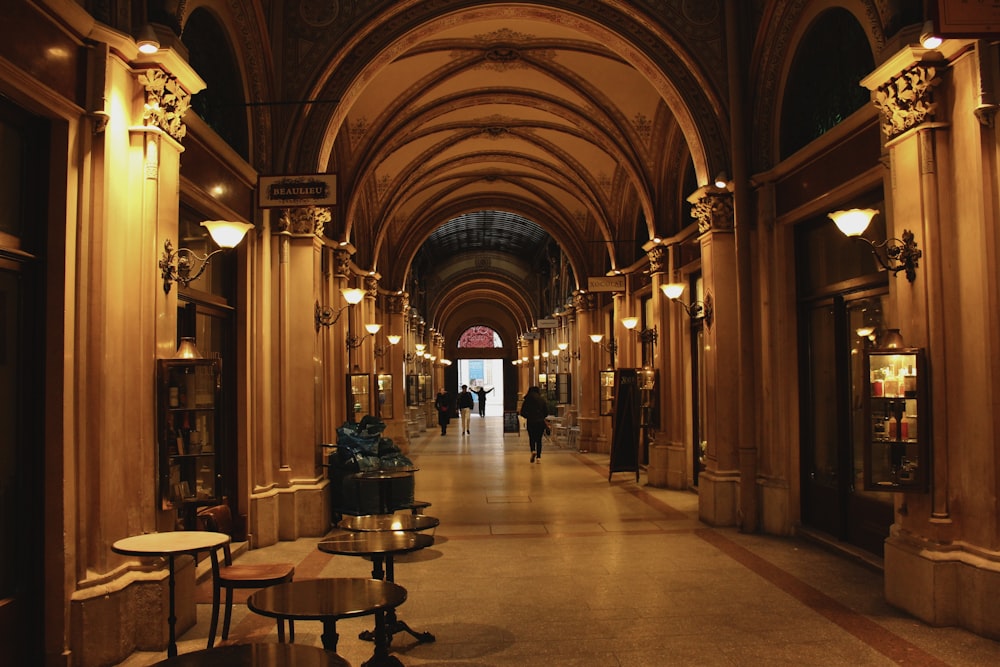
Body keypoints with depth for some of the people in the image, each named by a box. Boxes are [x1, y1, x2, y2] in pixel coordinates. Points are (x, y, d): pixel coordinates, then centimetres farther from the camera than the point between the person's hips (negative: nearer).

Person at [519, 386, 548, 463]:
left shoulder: (527, 400, -1)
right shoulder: (542, 400, 1)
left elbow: (522, 413, -1)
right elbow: (546, 412, 1)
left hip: (530, 422, -1)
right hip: (540, 422, 1)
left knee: (531, 438, 15)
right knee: (539, 439, 8)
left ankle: (533, 451, -11)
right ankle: (538, 457, 2)